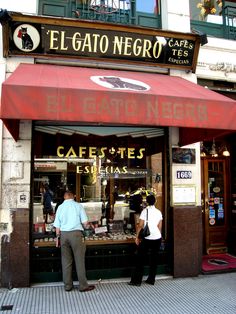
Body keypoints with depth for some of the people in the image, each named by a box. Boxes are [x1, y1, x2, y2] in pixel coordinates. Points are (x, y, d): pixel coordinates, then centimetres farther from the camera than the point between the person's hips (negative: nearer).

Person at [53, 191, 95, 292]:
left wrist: (58, 237, 17)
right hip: (76, 233, -3)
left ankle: (67, 285, 19)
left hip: (63, 234, 3)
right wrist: (83, 226, 18)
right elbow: (85, 223, -3)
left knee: (66, 261, 11)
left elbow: (57, 225, 7)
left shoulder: (60, 207, 7)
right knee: (79, 260, 4)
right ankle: (83, 286, 9)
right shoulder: (78, 205, -1)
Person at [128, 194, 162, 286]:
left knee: (140, 259, 5)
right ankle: (151, 279, 20)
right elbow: (160, 226, 4)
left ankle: (136, 281, 8)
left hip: (147, 238, -4)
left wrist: (137, 237, -4)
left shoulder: (144, 211, -10)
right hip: (157, 238, 4)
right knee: (154, 259, 13)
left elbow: (140, 225, -11)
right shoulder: (159, 212, 2)